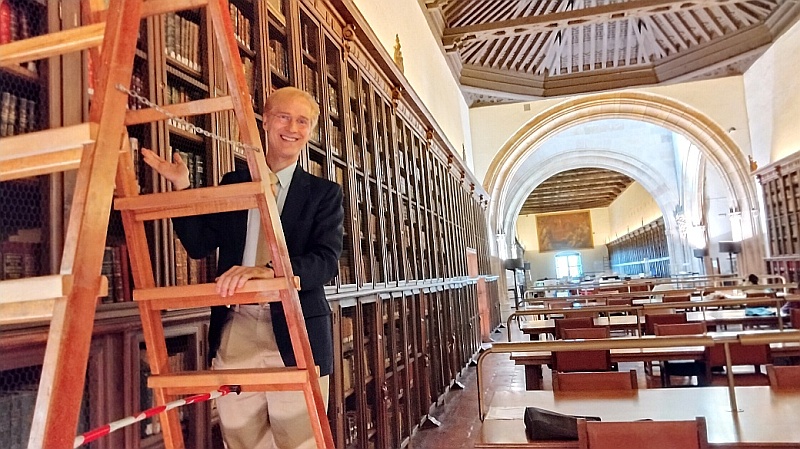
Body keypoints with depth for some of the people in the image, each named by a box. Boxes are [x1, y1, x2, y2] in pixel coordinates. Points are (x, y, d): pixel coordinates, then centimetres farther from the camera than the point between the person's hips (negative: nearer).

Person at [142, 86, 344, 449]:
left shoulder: (323, 193, 4)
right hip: (236, 331, 3)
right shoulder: (232, 184, 13)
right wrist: (181, 187, 2)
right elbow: (199, 244, 12)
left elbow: (327, 261, -9)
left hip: (294, 333, -2)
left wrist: (269, 271, -25)